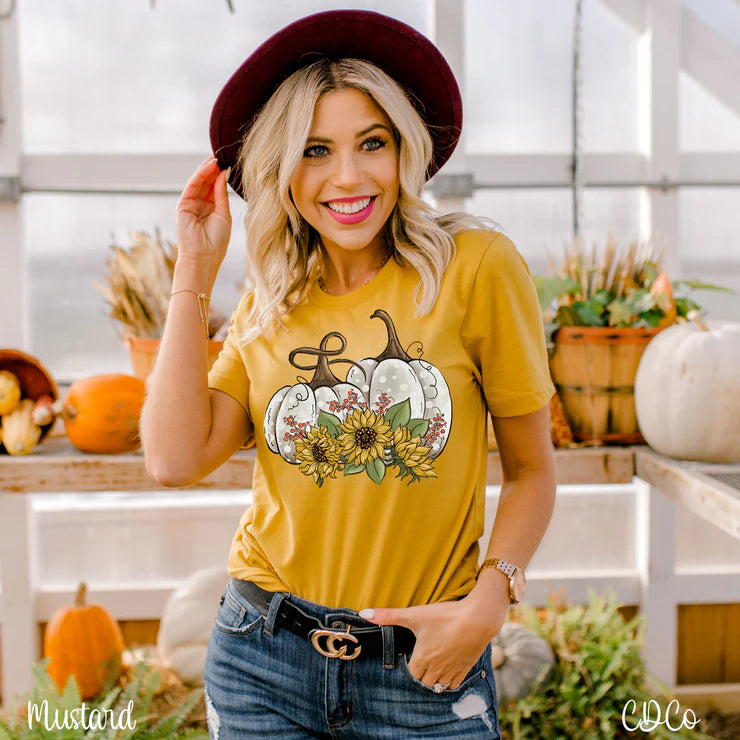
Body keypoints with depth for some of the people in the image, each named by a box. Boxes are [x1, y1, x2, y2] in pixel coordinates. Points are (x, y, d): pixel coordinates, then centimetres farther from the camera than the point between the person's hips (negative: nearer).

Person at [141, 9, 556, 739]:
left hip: (422, 675, -2)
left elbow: (530, 468, -1)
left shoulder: (475, 267, -8)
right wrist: (194, 272, -4)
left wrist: (488, 602, -16)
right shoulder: (269, 307, 4)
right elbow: (175, 459, -9)